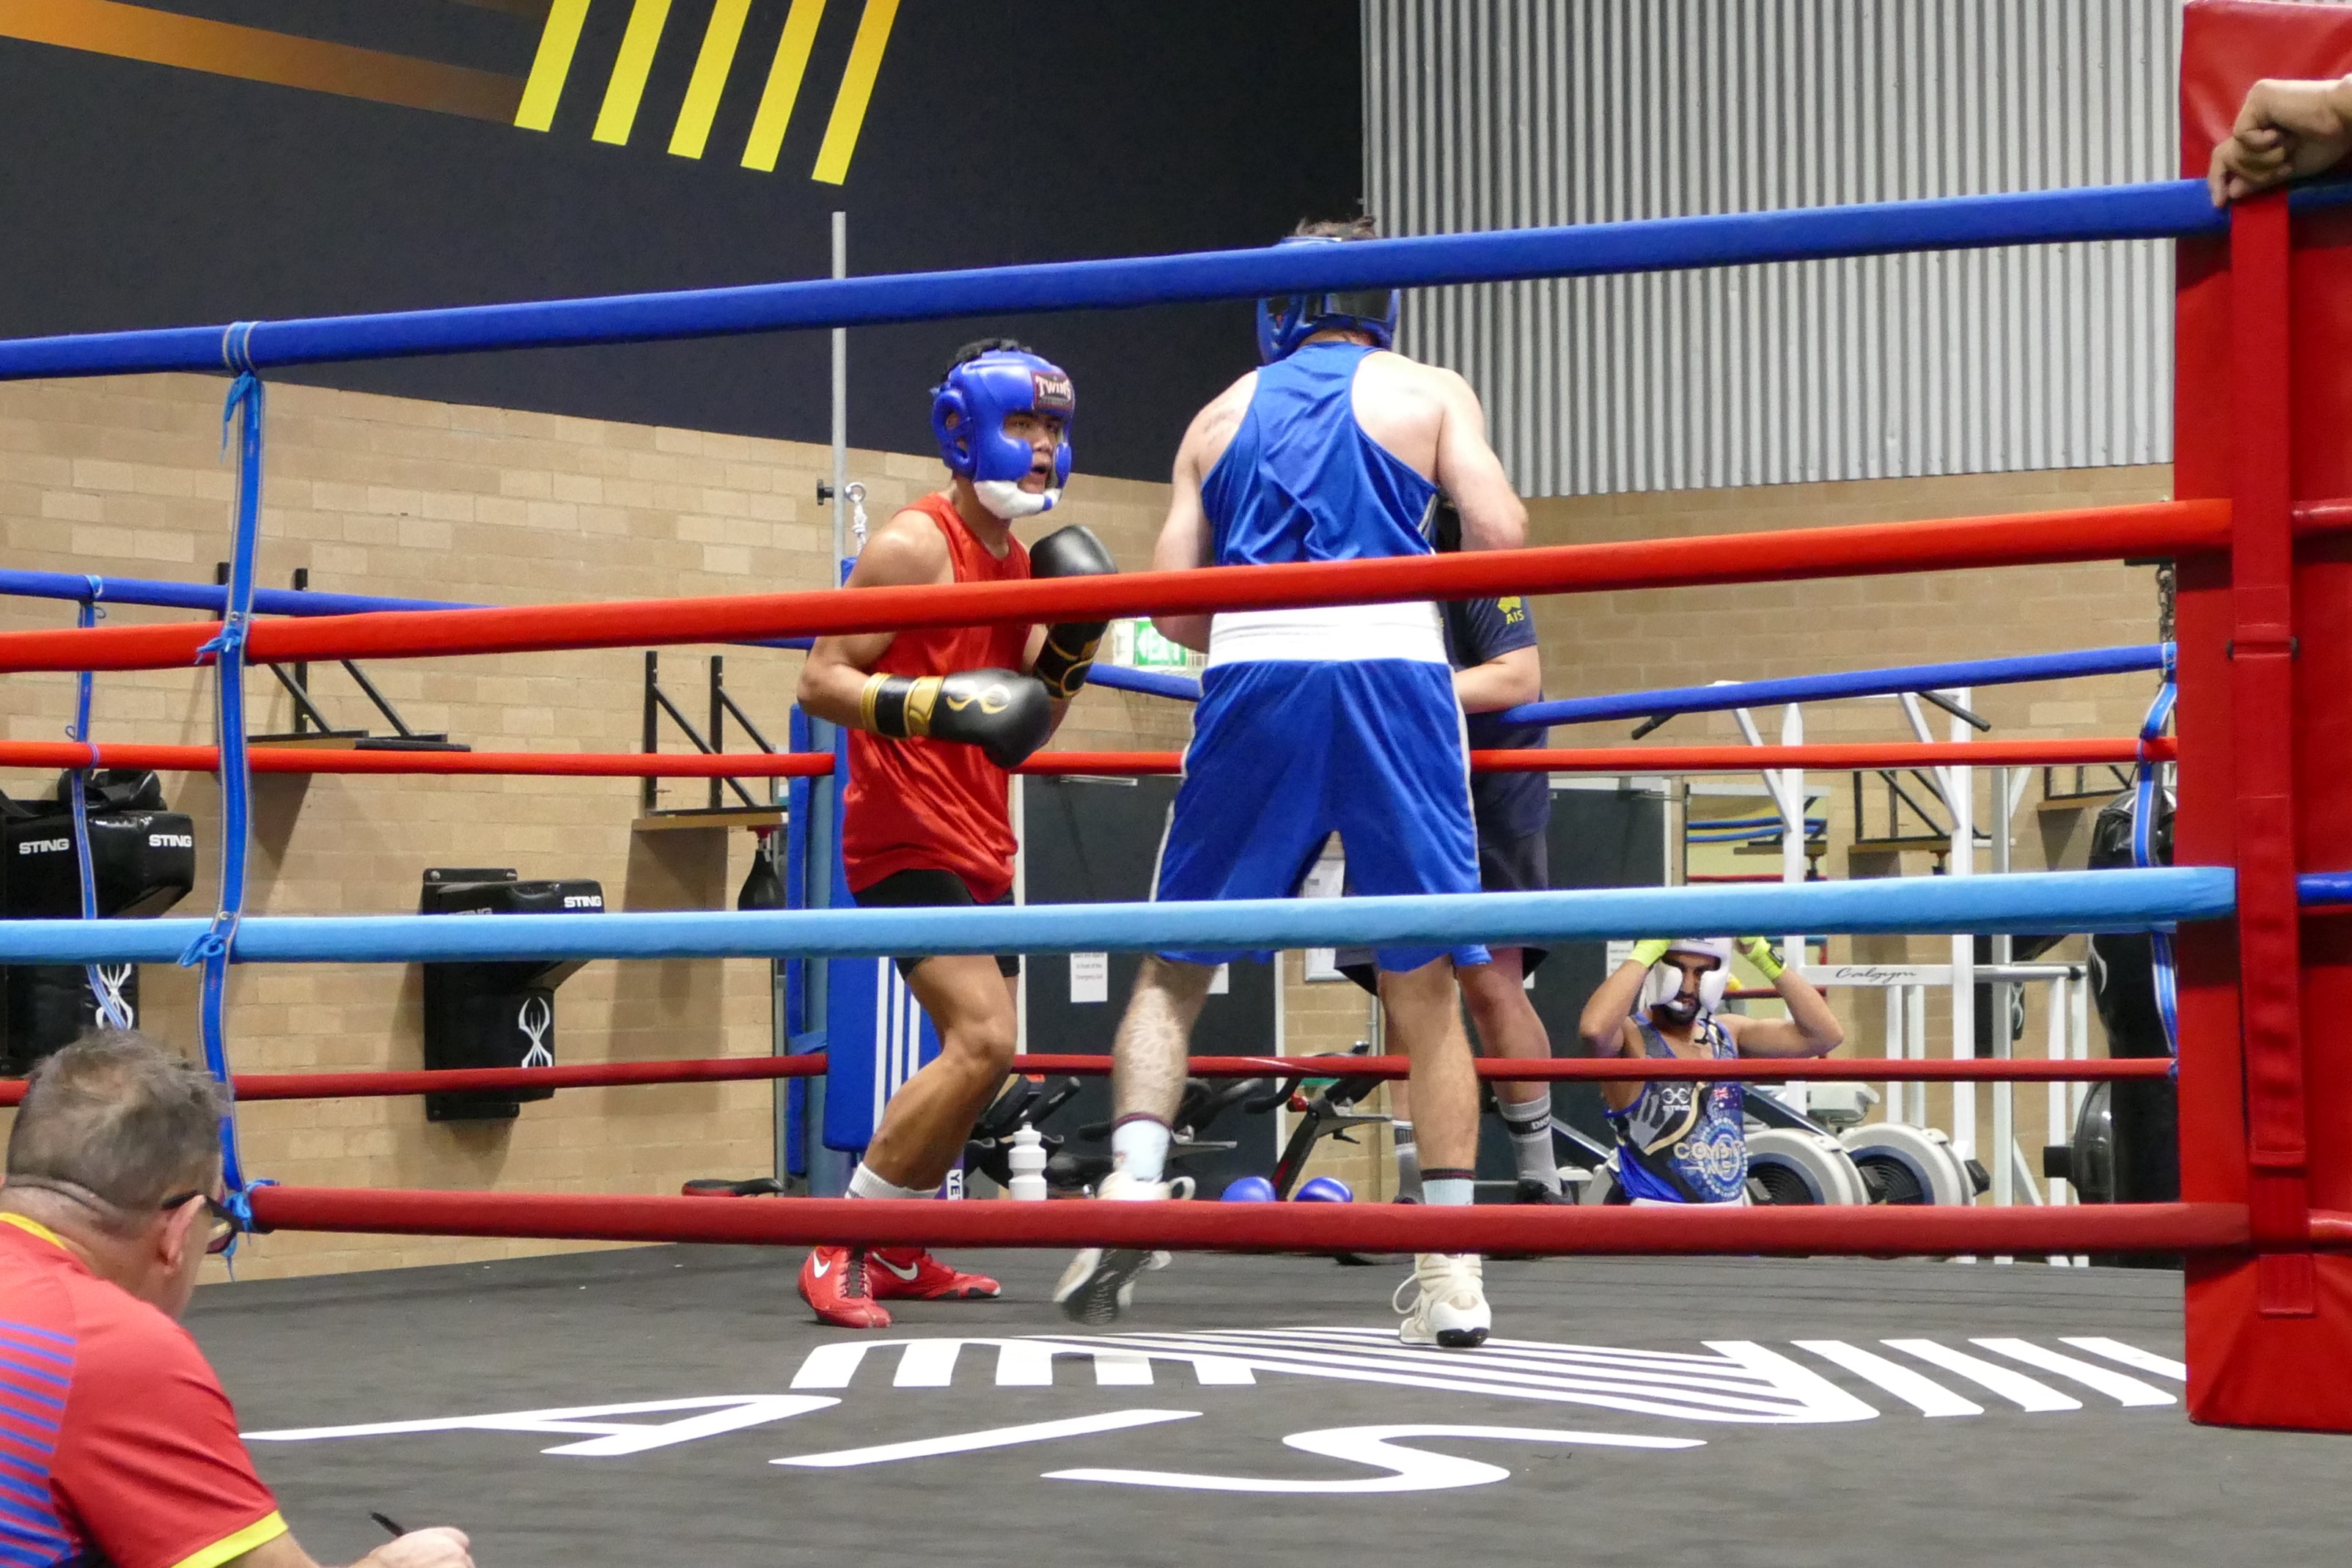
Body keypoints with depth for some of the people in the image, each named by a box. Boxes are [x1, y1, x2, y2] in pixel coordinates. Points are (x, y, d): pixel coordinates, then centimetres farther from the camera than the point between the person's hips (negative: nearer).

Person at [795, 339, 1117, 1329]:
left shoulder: (1023, 563, 15)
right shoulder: (914, 546, -10)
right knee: (982, 1042, -21)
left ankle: (897, 1255, 29)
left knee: (979, 1053, 16)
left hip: (978, 846, 10)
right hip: (907, 839, -10)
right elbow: (821, 681, -15)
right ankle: (839, 1253, -13)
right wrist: (930, 705, -29)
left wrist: (1069, 658, 3)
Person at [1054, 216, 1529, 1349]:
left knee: (1174, 965, 11)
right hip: (1392, 668, -1)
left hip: (1253, 676, 1)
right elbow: (1499, 535, -1)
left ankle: (1132, 1180, -10)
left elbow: (1172, 608, 13)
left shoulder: (1222, 416, 21)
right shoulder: (1430, 393, 15)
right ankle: (1449, 1271, 2)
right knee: (1424, 981, 4)